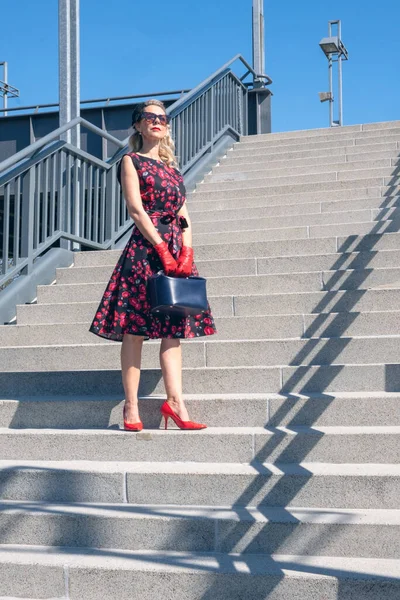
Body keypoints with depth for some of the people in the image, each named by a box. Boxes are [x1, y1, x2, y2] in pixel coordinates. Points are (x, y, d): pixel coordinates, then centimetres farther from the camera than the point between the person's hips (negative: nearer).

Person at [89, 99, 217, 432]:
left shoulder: (171, 167, 22)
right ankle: (131, 407, -3)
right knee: (135, 329, -6)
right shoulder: (131, 161, 5)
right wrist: (163, 250, -15)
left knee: (173, 329, 0)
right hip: (145, 248, -6)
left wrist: (186, 252, -4)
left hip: (177, 250, 6)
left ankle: (175, 402, -1)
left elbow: (184, 215, 13)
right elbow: (136, 209, -7)